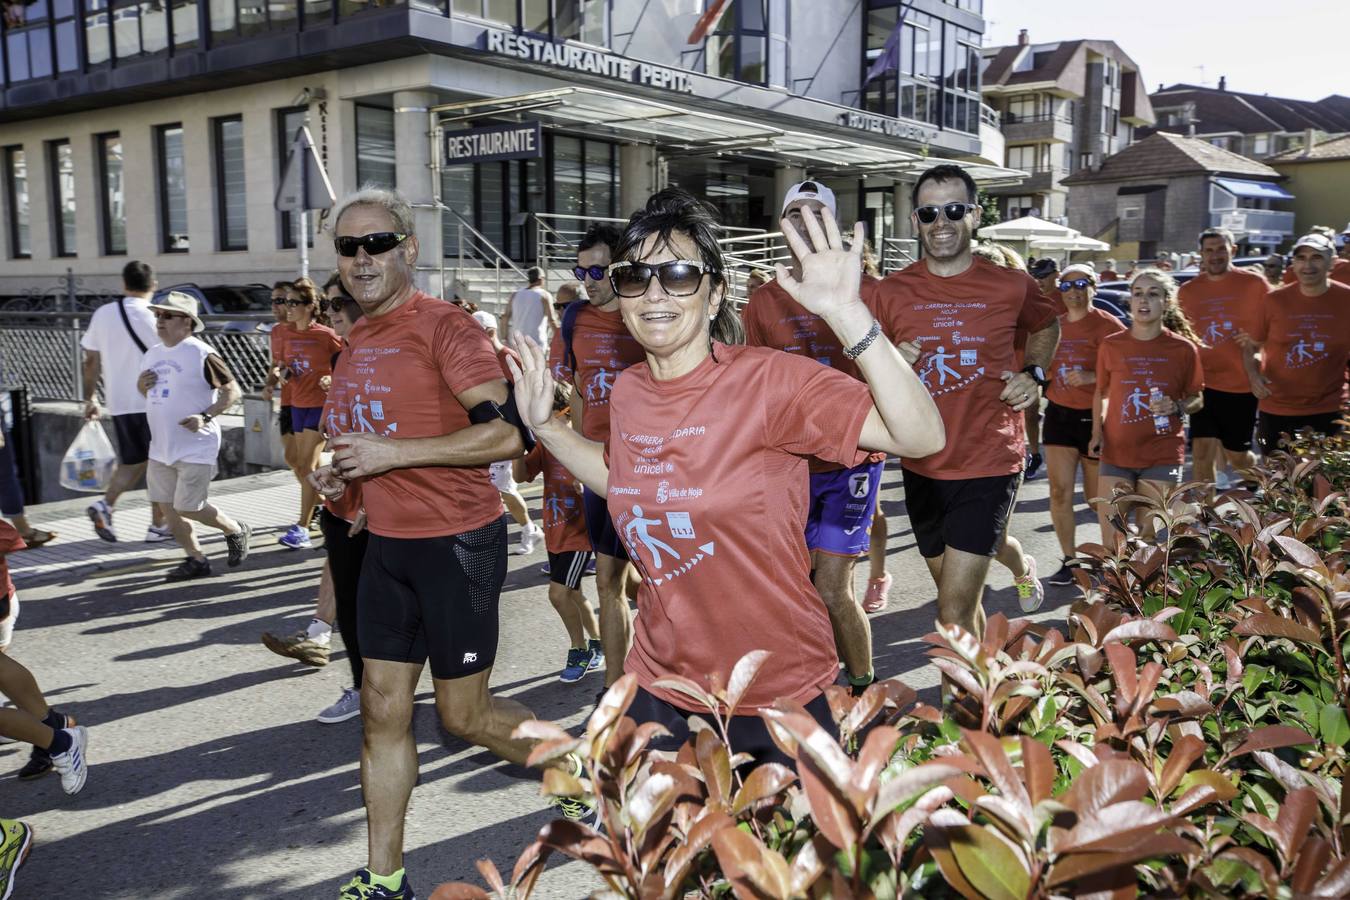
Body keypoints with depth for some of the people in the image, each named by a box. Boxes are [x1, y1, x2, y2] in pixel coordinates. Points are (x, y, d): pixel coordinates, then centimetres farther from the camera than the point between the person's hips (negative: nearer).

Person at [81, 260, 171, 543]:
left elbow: (91, 361, 10)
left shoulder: (102, 314, 5)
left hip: (118, 403, 5)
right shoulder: (152, 318, -12)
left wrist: (90, 398, 20)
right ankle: (158, 526, 12)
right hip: (152, 403, -5)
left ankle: (106, 504, -2)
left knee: (132, 461, 19)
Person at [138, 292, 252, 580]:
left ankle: (236, 532, 19)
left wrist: (205, 416, -23)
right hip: (161, 448, 8)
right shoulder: (152, 354, 11)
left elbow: (232, 390, -12)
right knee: (169, 508, 8)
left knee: (188, 508, -6)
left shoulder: (201, 354, -12)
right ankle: (196, 560, 22)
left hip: (195, 447, -8)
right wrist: (142, 385, 1)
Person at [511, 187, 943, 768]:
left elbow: (922, 437, -30)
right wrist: (545, 425, 8)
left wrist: (847, 314, -39)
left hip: (776, 695, -5)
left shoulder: (769, 381, -20)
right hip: (661, 683, 5)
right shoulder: (628, 392, -2)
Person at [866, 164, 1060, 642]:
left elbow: (1047, 325, 19)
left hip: (988, 466, -3)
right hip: (922, 469, 3)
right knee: (960, 598, 20)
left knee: (954, 613, -10)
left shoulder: (1010, 287, -4)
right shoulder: (890, 292, -2)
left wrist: (1034, 374, 3)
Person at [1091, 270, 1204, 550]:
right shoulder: (1110, 345, 1)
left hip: (1162, 456, -1)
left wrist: (1176, 407, -14)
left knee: (1152, 534, 2)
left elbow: (1197, 399, 7)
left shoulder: (1183, 348, -2)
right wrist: (1097, 432, 2)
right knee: (1111, 535, 1)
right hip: (1116, 453, 1)